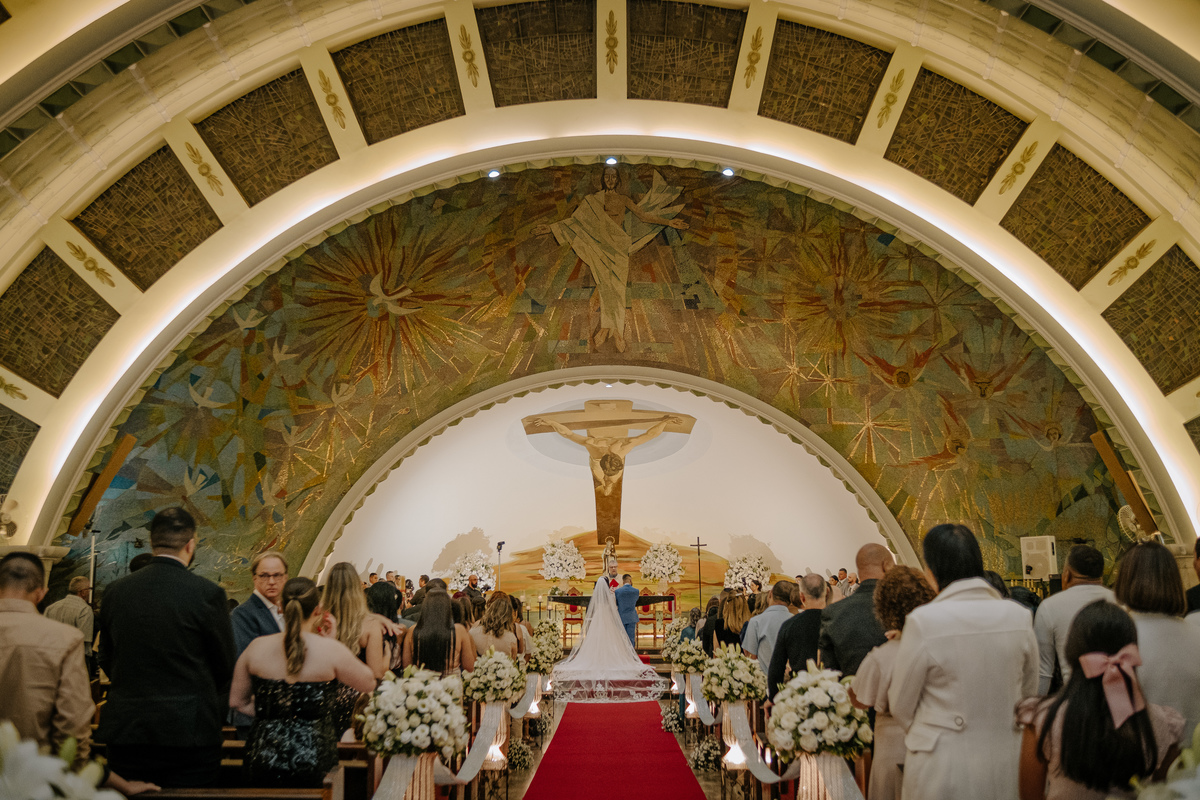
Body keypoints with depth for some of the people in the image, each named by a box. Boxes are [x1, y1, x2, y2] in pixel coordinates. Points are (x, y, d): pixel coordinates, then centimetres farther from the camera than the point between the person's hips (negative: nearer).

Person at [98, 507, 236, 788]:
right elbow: (225, 668, -2)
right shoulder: (207, 593, -11)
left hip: (125, 732, 4)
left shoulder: (115, 591, 2)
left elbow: (106, 662, 13)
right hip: (189, 732, -4)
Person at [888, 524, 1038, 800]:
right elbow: (1028, 692, 9)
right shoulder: (1019, 616, -5)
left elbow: (901, 706, -5)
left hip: (942, 770, -4)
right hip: (1005, 766, 4)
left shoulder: (923, 621, -17)